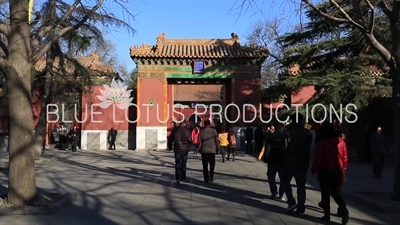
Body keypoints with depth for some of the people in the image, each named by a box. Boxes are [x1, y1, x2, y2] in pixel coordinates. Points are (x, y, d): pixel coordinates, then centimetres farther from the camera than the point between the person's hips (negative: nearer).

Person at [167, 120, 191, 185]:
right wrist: (188, 146, 11)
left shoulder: (175, 130, 0)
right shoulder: (187, 130, -6)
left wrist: (170, 147, 19)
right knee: (183, 164, 16)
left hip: (177, 150, 0)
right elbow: (190, 140, -10)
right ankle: (183, 177, 24)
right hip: (185, 150, 0)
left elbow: (170, 139, 3)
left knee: (178, 165, 3)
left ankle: (178, 179, -11)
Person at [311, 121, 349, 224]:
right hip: (338, 171, 4)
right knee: (338, 193, 9)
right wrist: (344, 169, 19)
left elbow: (317, 158, -11)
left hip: (325, 171, -3)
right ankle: (343, 210, -13)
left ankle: (327, 214, 11)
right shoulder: (341, 141, 2)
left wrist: (313, 170, 2)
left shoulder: (322, 142, -11)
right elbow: (345, 157, 7)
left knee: (325, 194, 8)